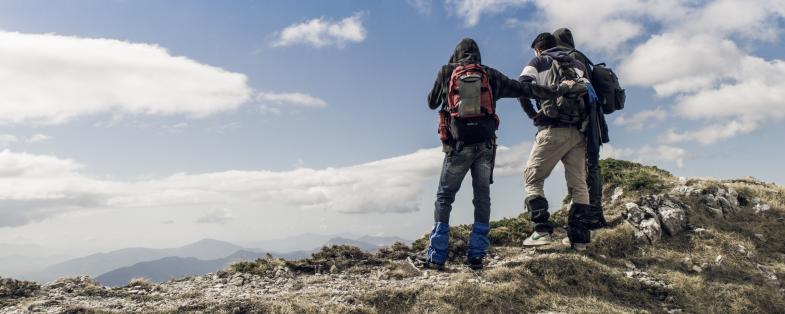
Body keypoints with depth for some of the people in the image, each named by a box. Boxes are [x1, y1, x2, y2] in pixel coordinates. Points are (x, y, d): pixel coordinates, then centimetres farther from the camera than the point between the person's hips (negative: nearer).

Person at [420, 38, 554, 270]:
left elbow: (431, 103, 18)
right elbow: (521, 88, 12)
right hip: (485, 144, 2)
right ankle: (476, 255, 7)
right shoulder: (490, 75, 12)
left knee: (444, 197, 5)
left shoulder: (446, 72, 7)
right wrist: (552, 92, 18)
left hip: (458, 145, -2)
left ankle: (436, 256, 1)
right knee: (482, 198, 9)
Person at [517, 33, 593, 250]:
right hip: (578, 132, 4)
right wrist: (585, 120, 17)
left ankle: (542, 230, -9)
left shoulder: (538, 62, 10)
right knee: (578, 184, 6)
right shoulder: (578, 65, 22)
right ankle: (579, 237, 2)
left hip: (552, 130, -4)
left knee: (532, 178, 3)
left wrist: (532, 113, 4)